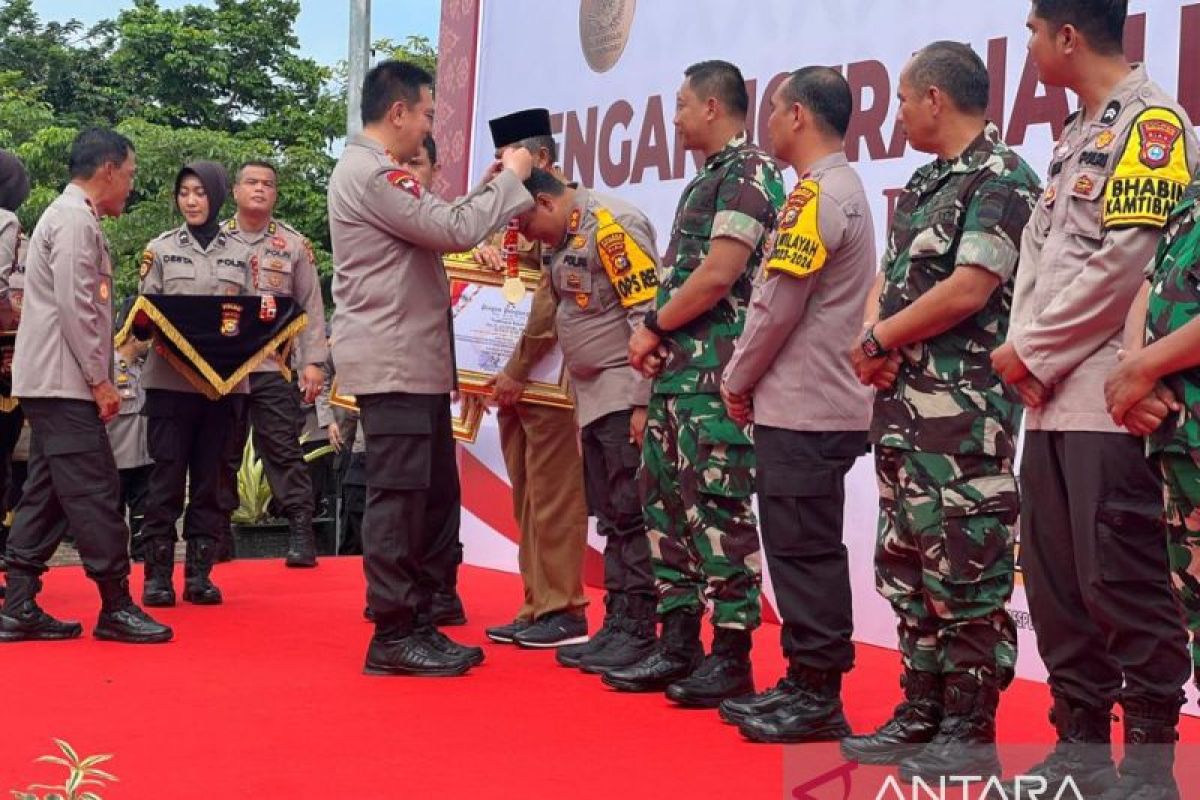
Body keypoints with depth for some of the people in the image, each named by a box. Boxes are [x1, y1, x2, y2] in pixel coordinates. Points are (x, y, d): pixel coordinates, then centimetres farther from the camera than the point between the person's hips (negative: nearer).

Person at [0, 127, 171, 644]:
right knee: (95, 493, -8)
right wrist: (100, 380, -16)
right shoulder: (76, 219, -12)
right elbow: (75, 307, -19)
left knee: (46, 494, 9)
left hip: (51, 383, 11)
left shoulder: (69, 215, 21)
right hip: (65, 382, -11)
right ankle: (116, 609, -4)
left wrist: (95, 376, 19)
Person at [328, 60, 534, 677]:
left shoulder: (374, 171, 20)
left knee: (435, 496, 13)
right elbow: (453, 231, -18)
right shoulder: (369, 173, -14)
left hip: (415, 362, 11)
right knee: (399, 499, -7)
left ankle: (418, 621, 19)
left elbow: (434, 228, 20)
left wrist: (488, 187, 13)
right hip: (392, 363, -11)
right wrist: (509, 180, -5)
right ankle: (392, 637, -1)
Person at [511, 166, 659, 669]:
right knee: (611, 518, 11)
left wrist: (645, 402, -22)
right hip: (593, 397, 9)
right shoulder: (561, 240, 14)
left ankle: (639, 631, 0)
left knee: (633, 514, -6)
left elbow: (649, 315, -19)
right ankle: (617, 624, 16)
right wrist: (580, 400, 15)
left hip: (628, 395, -9)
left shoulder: (612, 225, -14)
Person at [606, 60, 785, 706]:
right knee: (666, 506, 11)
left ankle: (732, 657, -2)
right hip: (677, 370, 10)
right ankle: (678, 645, 18)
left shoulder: (749, 172, -9)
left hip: (716, 371, -10)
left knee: (718, 511, -8)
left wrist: (651, 327, -7)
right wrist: (658, 339, 5)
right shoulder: (704, 180, 21)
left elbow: (718, 276, -17)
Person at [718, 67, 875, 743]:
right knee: (804, 550, 13)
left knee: (805, 553, -5)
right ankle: (806, 682, 20)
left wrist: (738, 379, -4)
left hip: (801, 409, -10)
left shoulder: (816, 195, -14)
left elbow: (776, 307, -17)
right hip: (821, 402, 10)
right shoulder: (846, 190, 18)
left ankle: (819, 699, 1)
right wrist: (751, 377, 15)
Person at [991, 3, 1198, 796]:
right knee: (1055, 582, 11)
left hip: (1107, 400, -9)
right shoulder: (1076, 134, 20)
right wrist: (1028, 354, 1)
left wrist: (1031, 351, -10)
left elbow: (1127, 260, -16)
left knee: (1122, 581, -4)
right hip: (1052, 396, 9)